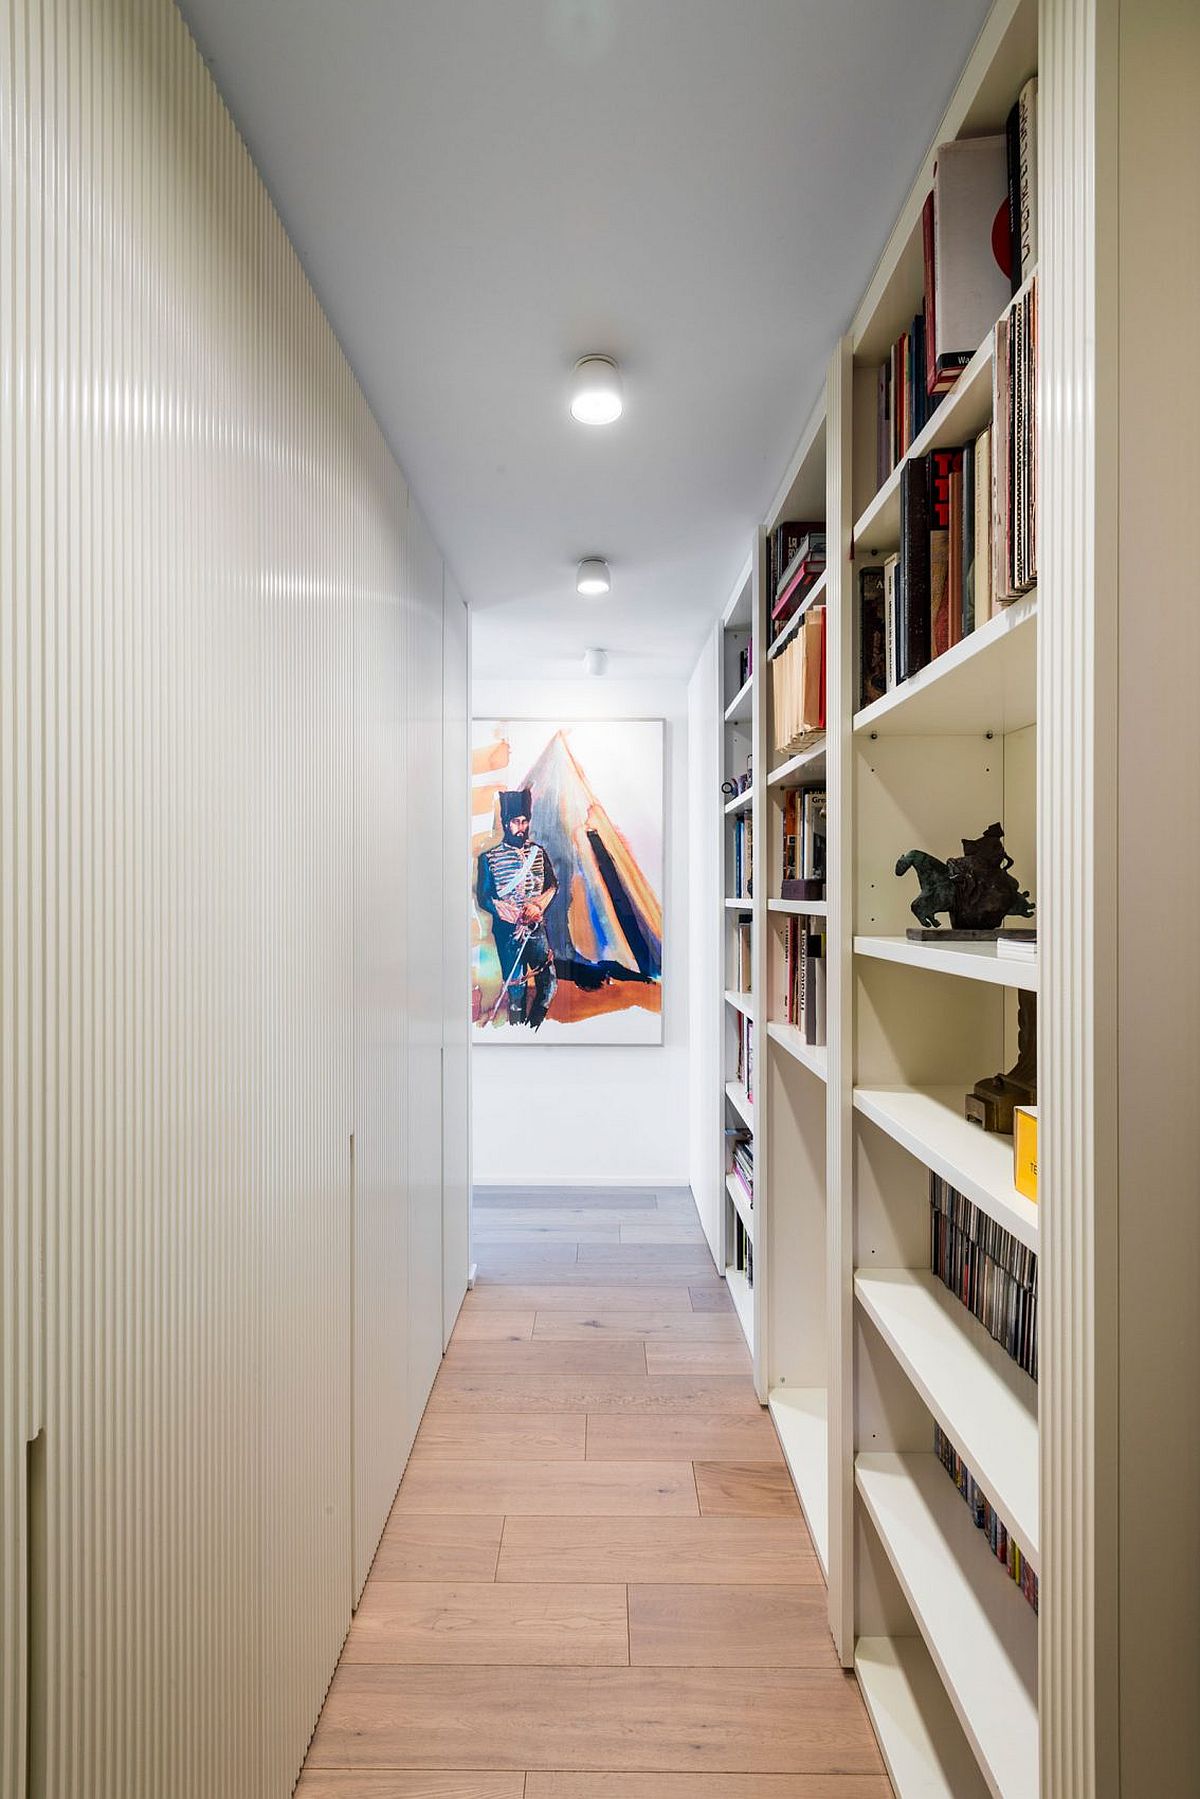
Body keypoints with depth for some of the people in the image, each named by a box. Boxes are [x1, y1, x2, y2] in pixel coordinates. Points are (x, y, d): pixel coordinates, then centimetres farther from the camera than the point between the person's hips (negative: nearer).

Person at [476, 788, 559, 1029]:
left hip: (537, 928, 4)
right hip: (508, 931, -3)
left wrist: (539, 905, -12)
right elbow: (484, 898, -6)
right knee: (515, 987, 3)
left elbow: (553, 885, 9)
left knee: (549, 981, 4)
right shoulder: (489, 858, -4)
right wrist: (519, 916, -17)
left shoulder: (538, 852, 7)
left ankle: (534, 1029, 26)